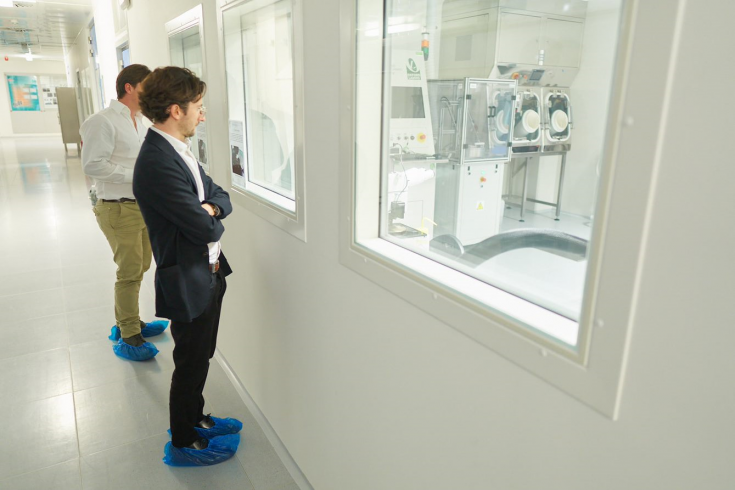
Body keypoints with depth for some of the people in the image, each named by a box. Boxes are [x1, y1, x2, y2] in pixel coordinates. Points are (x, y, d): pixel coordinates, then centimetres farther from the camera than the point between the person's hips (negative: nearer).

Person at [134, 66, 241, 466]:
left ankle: (194, 419, 46)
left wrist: (210, 207, -13)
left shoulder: (178, 150, 6)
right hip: (188, 283, -9)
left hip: (209, 273, 9)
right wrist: (214, 221, -4)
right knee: (189, 365, 10)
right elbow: (204, 229, -27)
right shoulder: (157, 163, -26)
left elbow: (219, 195, 10)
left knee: (200, 358, 24)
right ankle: (183, 443, 33)